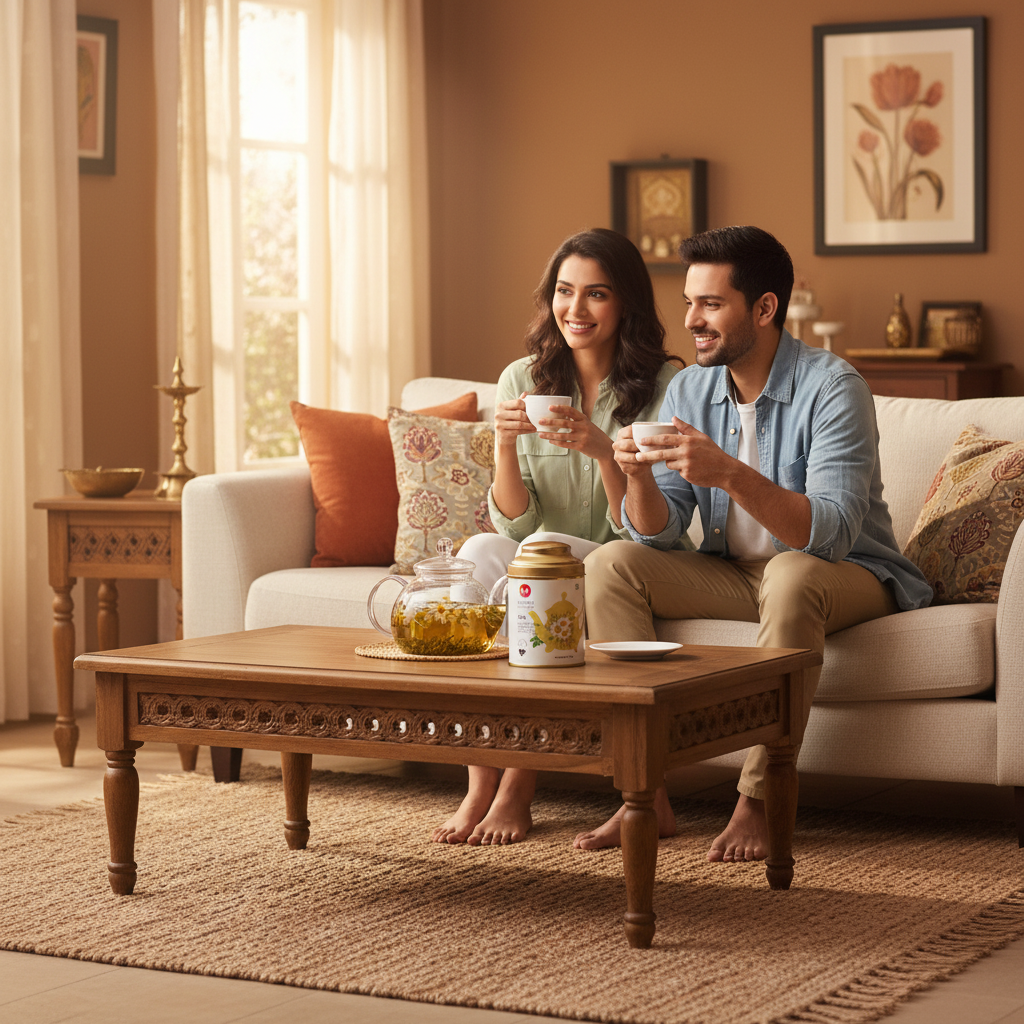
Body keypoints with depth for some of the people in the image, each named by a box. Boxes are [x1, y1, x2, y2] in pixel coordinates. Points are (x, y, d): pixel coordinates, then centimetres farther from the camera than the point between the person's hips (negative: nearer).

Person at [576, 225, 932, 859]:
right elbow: (659, 534, -4)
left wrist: (730, 474, -43)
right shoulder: (690, 389, -1)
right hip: (735, 574, 6)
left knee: (792, 575, -39)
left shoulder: (833, 388, -19)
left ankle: (760, 801, -28)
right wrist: (639, 476, -27)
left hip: (850, 576, -6)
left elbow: (832, 533, -31)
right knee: (609, 565, -13)